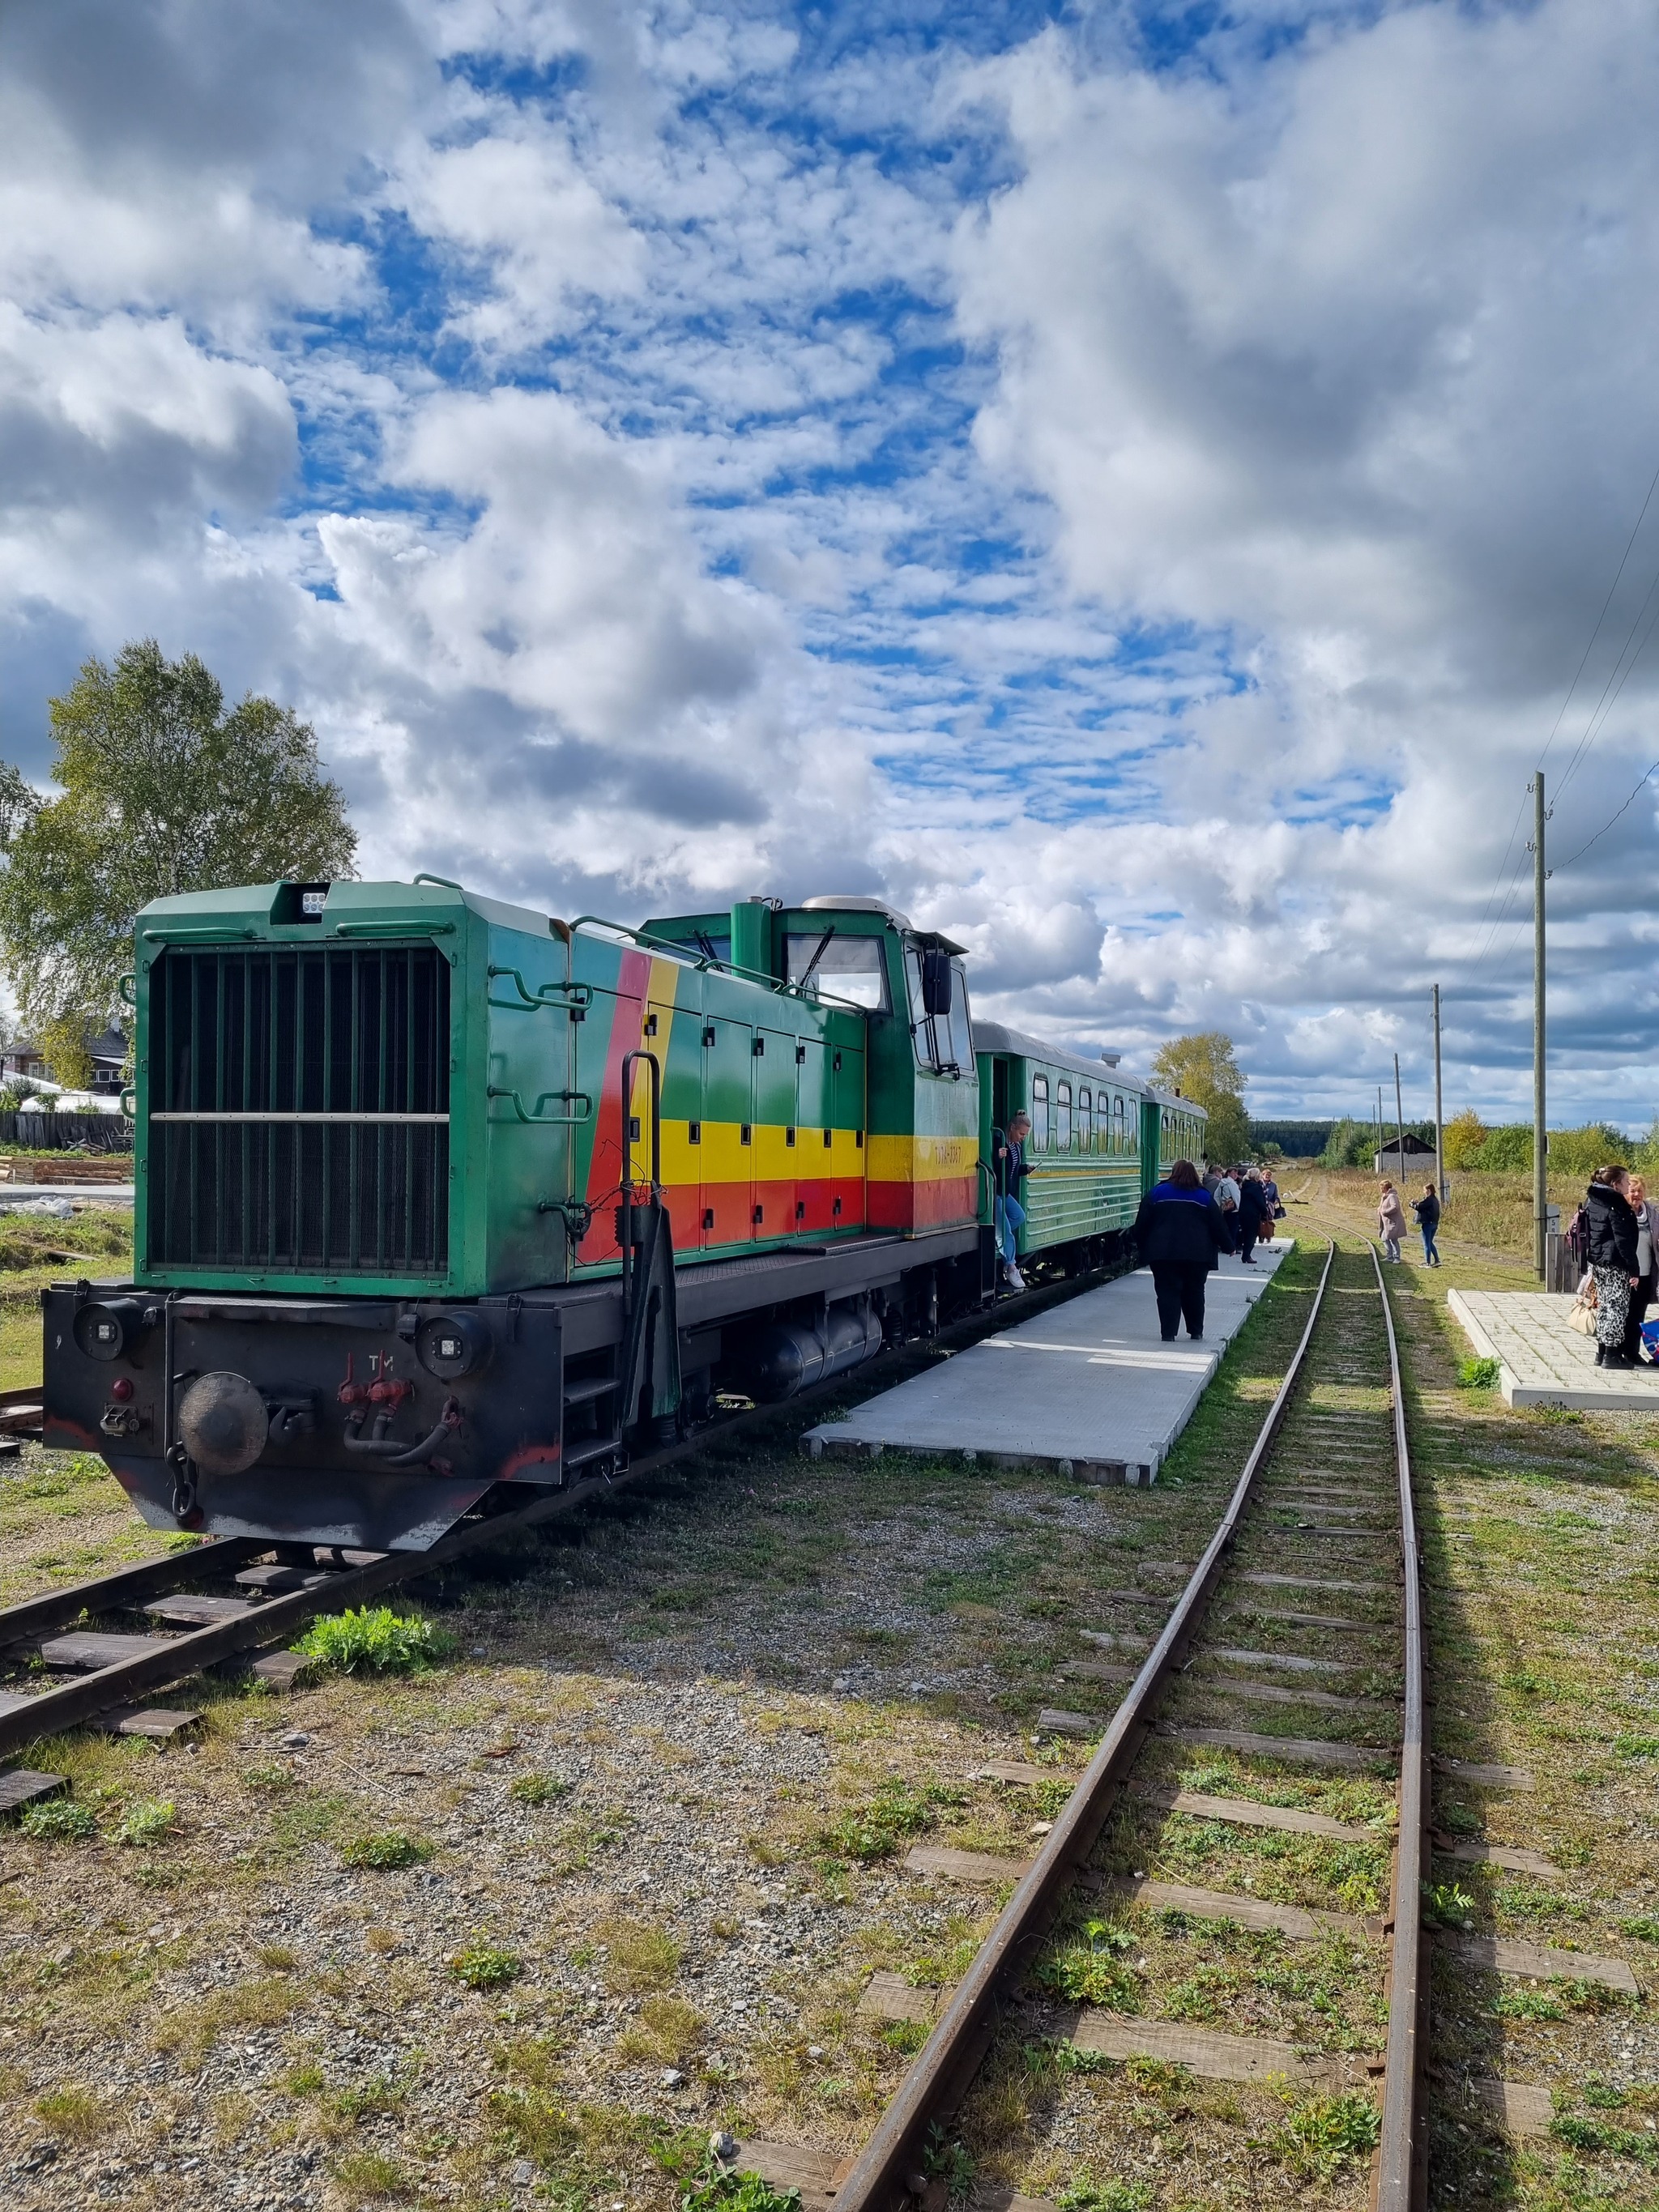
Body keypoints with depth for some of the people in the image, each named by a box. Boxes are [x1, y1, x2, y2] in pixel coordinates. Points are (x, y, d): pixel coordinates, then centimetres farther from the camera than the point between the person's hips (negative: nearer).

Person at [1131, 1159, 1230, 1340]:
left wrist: (1140, 1244, 16)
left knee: (1168, 1291, 1)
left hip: (1163, 1252, -1)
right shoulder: (1205, 1197, 7)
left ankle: (1168, 1332, -8)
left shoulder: (1157, 1193, 4)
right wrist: (1227, 1245, 22)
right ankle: (1196, 1330, 23)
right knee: (1194, 1291, 16)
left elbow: (1142, 1223, 4)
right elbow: (1218, 1225, 9)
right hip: (1197, 1255, 2)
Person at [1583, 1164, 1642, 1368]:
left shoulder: (1591, 1201, 9)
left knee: (1604, 1306, 15)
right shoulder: (1616, 1205, -16)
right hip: (1616, 1264, -9)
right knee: (1618, 1307, -2)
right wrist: (1634, 1269, -16)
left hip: (1597, 1261, 9)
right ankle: (1612, 1355, 0)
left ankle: (1601, 1352, 19)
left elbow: (1585, 1232, 16)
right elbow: (1623, 1240, -19)